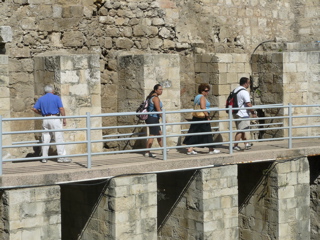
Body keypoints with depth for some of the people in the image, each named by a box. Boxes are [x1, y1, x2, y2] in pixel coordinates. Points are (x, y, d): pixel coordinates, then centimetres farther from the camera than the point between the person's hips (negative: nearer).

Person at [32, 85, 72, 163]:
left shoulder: (41, 99, 11)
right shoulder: (56, 98, -1)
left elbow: (34, 109, 5)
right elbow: (61, 108, -9)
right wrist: (64, 119, -4)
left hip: (45, 119, 4)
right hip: (55, 119, -4)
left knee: (45, 139, 8)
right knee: (59, 138, -3)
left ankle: (44, 157, 8)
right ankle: (61, 157, -5)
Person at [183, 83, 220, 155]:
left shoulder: (197, 97, 17)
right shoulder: (202, 97, -12)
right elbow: (203, 107, -22)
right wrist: (208, 116, -20)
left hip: (196, 118, 9)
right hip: (203, 118, -9)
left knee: (194, 133, 6)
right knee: (207, 133, 1)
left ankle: (190, 149, 1)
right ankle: (211, 150, 10)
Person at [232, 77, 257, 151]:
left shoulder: (235, 90, 12)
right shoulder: (244, 92, -17)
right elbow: (248, 104, -21)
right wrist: (253, 112, -11)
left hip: (236, 113, 9)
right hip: (243, 114, -9)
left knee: (242, 130, 16)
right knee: (241, 130, -4)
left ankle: (246, 144, 24)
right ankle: (235, 145, -2)